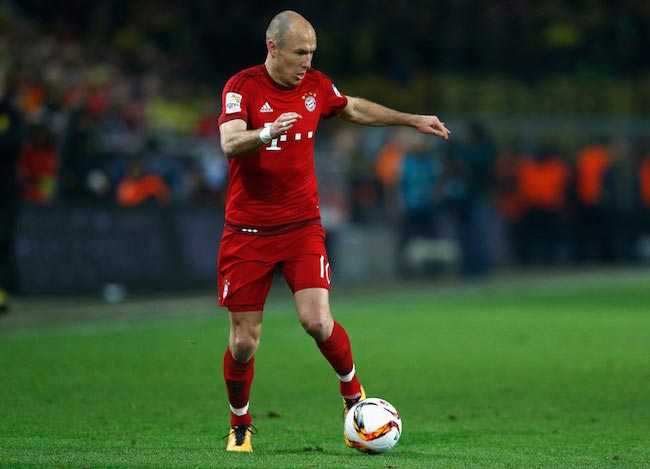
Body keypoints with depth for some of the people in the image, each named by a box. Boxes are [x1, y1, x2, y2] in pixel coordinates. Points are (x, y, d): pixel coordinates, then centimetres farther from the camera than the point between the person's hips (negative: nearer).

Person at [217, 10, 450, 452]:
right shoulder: (242, 87, -10)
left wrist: (413, 120, 27)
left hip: (302, 226, 2)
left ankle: (352, 392, 11)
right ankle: (240, 427, 21)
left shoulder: (315, 85, 4)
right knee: (244, 341, -1)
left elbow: (354, 108, 25)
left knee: (317, 321, -16)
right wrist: (266, 133, -45)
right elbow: (229, 143, -25)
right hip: (247, 230, -2)